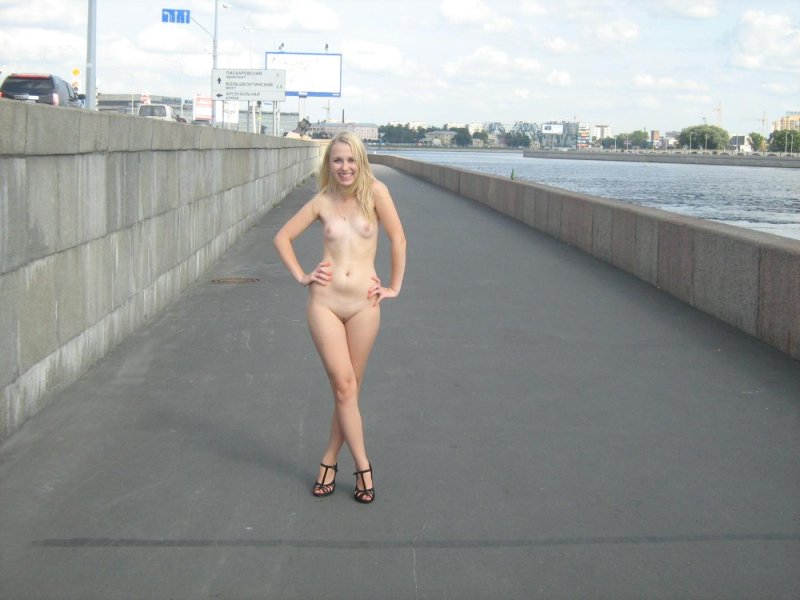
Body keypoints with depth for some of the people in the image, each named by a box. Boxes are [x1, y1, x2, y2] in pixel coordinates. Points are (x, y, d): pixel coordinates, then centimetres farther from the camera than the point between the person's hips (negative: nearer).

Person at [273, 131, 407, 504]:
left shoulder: (375, 192, -2)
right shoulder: (322, 202, 4)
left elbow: (398, 239, 0)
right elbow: (282, 237, 13)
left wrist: (394, 287, 0)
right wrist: (301, 277, 5)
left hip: (363, 305, 0)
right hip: (325, 302, 0)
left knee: (348, 389, 8)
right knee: (344, 387, -3)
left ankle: (330, 461, 23)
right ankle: (363, 468, 7)